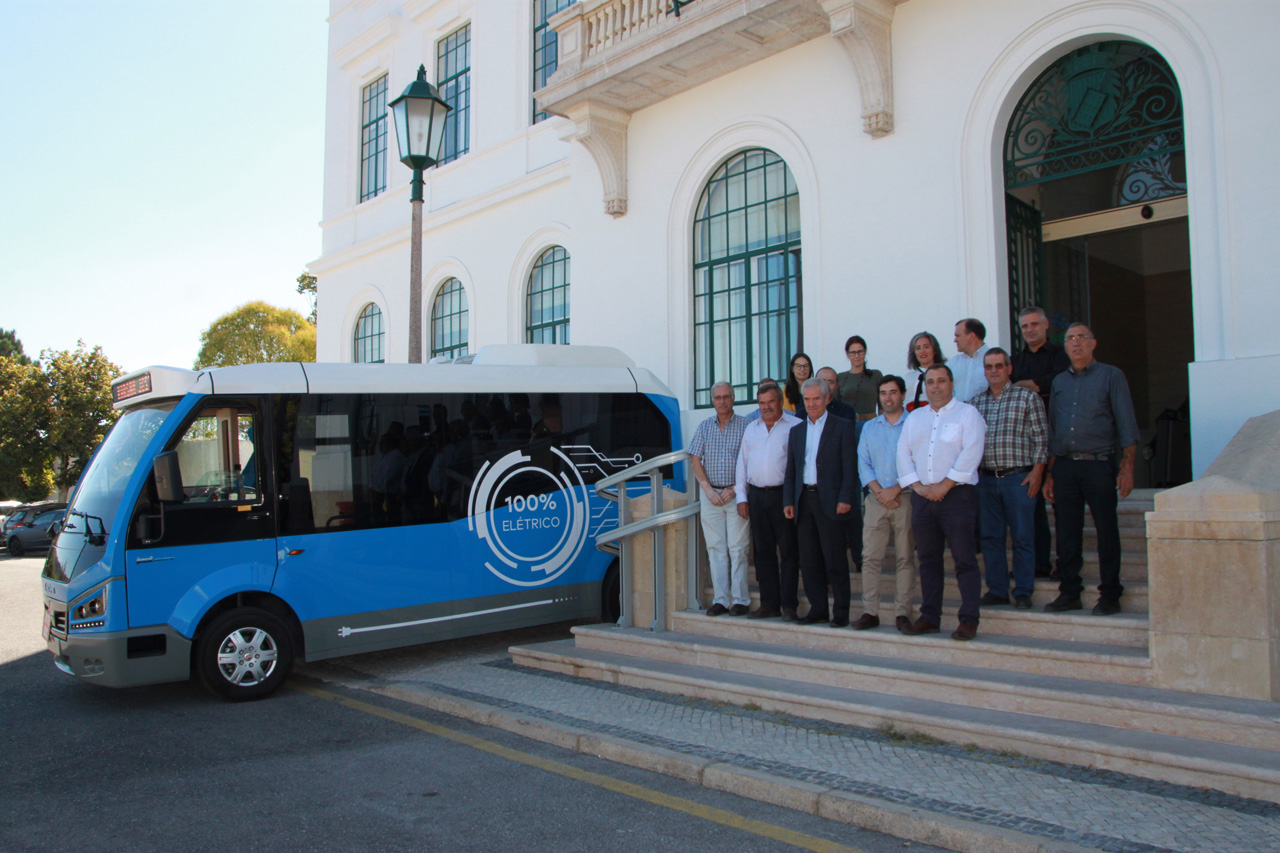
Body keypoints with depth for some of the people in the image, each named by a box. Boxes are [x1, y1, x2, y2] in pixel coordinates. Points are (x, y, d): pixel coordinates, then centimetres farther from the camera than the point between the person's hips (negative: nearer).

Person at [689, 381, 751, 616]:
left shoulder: (745, 426, 0)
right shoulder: (705, 426, 10)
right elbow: (695, 460, 7)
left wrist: (734, 488, -10)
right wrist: (708, 489, -4)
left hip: (736, 494, -3)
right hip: (710, 494, 3)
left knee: (737, 548, -4)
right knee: (715, 547, 3)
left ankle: (740, 600, 2)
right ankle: (720, 599, 6)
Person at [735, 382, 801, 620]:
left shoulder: (795, 426, -1)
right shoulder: (751, 428, 15)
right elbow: (742, 464, 17)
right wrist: (742, 497, 10)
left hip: (783, 494, -5)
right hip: (756, 495, 5)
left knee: (789, 551, -2)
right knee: (763, 551, 8)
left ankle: (789, 605, 4)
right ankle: (769, 603, 15)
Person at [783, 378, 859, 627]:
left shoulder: (842, 427, 1)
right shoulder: (796, 430, 16)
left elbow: (850, 467, -5)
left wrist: (845, 499, -13)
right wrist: (788, 501, 7)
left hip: (829, 501, -5)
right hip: (804, 501, 5)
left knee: (834, 560, -2)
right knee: (809, 560, 7)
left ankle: (841, 612, 7)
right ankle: (817, 609, 16)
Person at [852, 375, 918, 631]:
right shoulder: (869, 427, 15)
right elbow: (863, 464, 9)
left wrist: (895, 490, -11)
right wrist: (878, 490, -6)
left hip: (905, 498, -3)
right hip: (876, 500, 3)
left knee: (905, 558, 0)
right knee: (870, 557, -1)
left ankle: (903, 613, 6)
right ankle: (870, 612, 3)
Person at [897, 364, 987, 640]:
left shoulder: (967, 413, 2)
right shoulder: (914, 417, 18)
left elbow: (971, 453, -10)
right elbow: (903, 453, 11)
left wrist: (944, 485, -14)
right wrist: (918, 486, -3)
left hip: (957, 494, -5)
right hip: (922, 496, 5)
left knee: (965, 559, -6)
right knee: (928, 560, 8)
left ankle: (969, 620, -1)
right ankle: (930, 617, 15)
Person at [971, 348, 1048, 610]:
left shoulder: (1028, 397, 1)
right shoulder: (976, 402, 11)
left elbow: (1041, 438, -1)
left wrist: (1036, 472, -9)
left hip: (1018, 478, -4)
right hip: (985, 478, 4)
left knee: (1023, 537, 0)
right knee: (989, 537, 7)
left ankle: (1023, 592, 10)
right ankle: (997, 590, 17)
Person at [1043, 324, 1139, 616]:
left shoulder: (1111, 376, 4)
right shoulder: (1059, 382, 17)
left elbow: (1126, 424, -2)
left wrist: (1127, 467, -11)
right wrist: (1049, 473, 12)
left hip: (1099, 464, -4)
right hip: (1064, 466, 4)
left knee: (1106, 532, 0)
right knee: (1067, 534, 6)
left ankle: (1110, 595, 9)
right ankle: (1069, 592, 15)